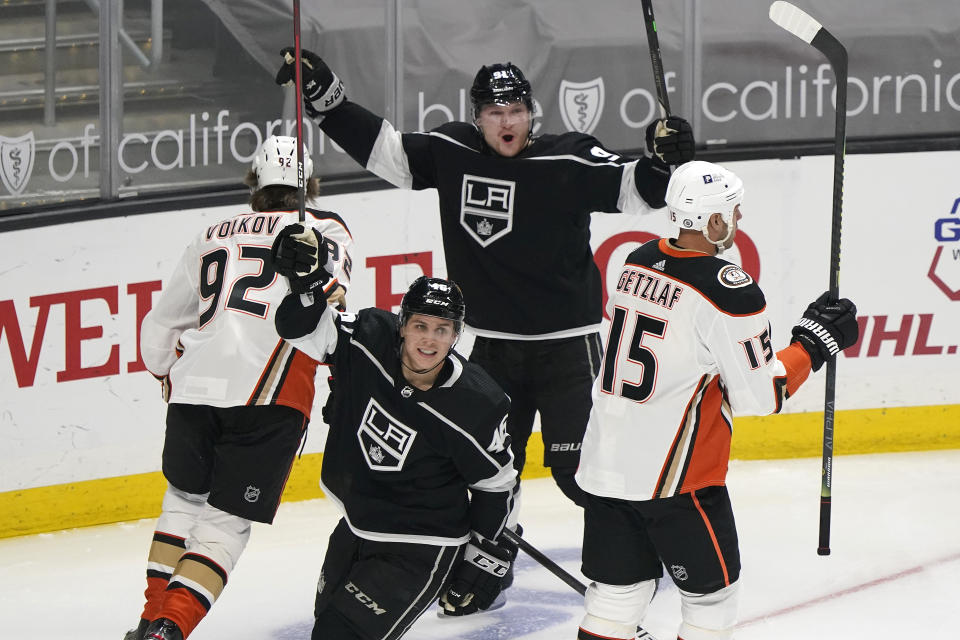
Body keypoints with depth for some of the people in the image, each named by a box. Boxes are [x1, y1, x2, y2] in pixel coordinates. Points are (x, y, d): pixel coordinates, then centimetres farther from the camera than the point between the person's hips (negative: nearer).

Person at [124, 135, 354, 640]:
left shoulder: (212, 236, 27)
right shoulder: (321, 225, 16)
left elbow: (159, 329, 33)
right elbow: (329, 256, -10)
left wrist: (170, 375, 48)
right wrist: (329, 290, -23)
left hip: (194, 385, 4)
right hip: (268, 394, -4)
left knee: (185, 498, 26)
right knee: (226, 520, 2)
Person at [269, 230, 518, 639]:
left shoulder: (476, 406, -22)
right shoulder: (370, 343, -15)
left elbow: (495, 487, -9)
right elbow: (304, 327, -9)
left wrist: (483, 562, -4)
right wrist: (306, 283, -30)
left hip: (419, 549, -6)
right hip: (355, 529, 6)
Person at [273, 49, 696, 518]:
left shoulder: (568, 160, -11)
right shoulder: (452, 153, 0)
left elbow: (633, 189, -14)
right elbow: (382, 149, 8)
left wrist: (665, 163, -34)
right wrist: (324, 97, 4)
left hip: (566, 342, -4)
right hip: (490, 344, 4)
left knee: (579, 469, -8)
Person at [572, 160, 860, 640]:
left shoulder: (638, 262, 6)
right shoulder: (727, 290, -18)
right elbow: (760, 394, -14)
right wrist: (812, 343, -2)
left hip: (604, 463, 7)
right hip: (674, 475, -7)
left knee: (619, 589, 14)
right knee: (712, 591, 9)